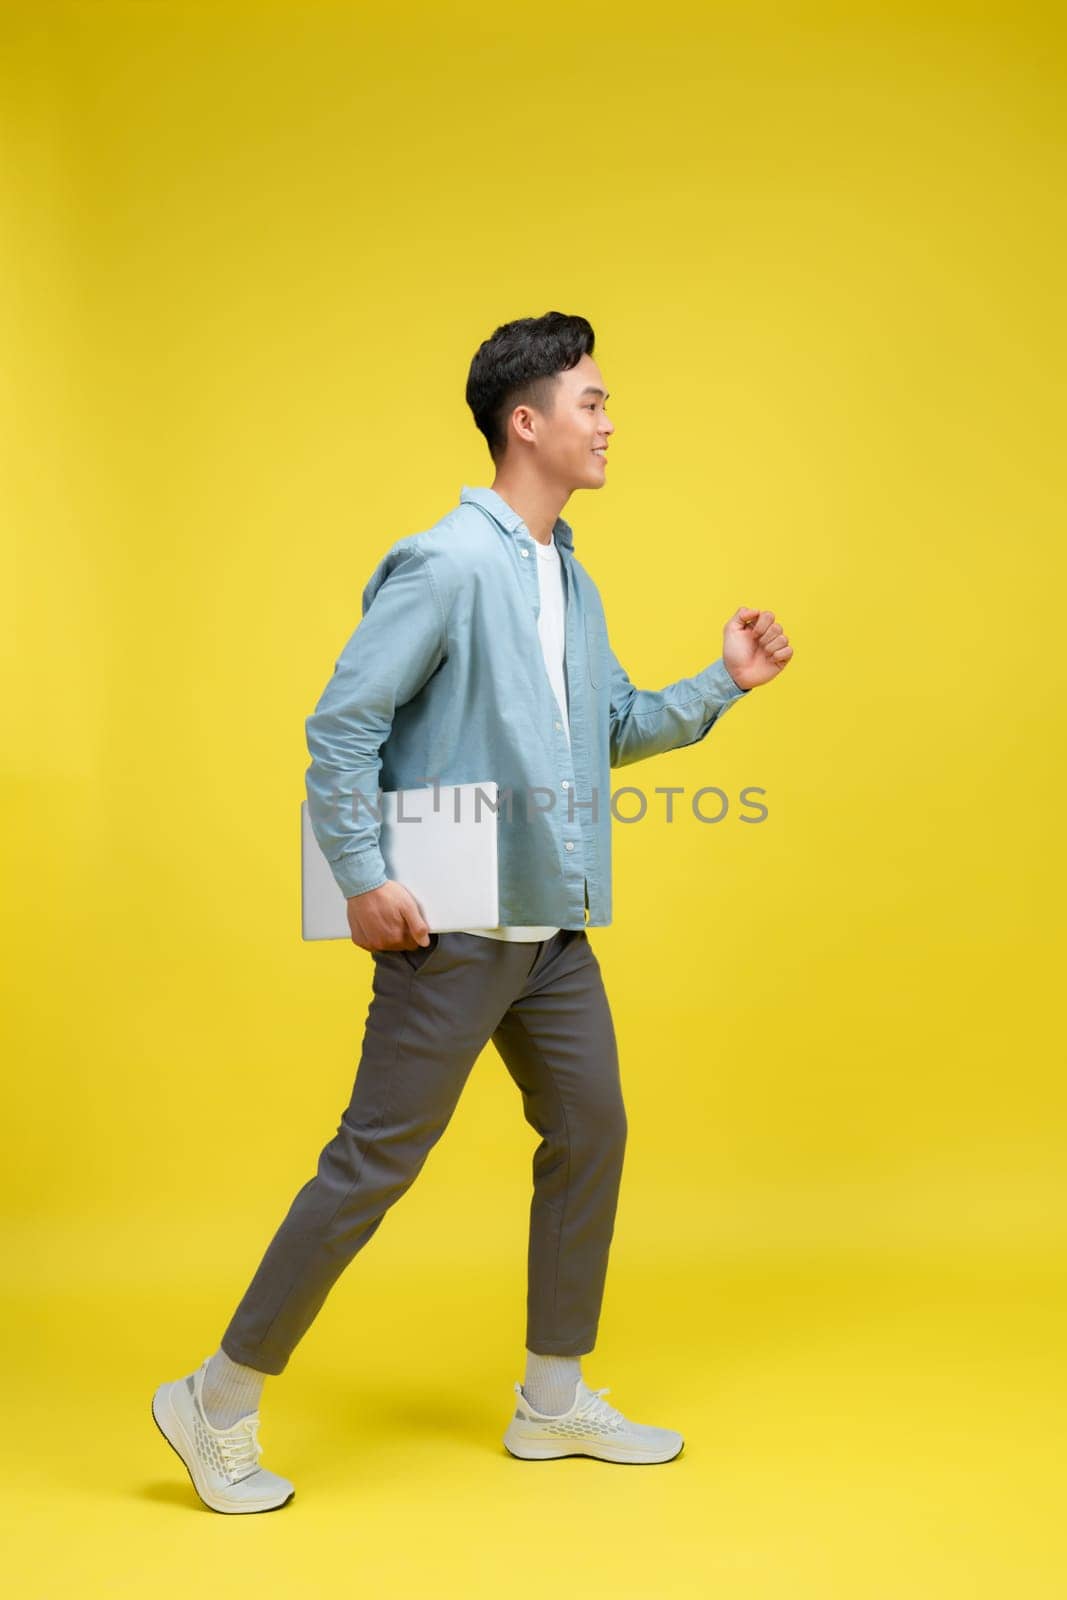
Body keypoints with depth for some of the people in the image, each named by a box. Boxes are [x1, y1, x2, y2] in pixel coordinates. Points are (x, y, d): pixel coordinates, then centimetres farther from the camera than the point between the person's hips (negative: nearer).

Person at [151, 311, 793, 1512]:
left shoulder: (570, 579, 14)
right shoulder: (447, 565, -13)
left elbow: (615, 729, 20)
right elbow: (340, 724, -16)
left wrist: (725, 682, 9)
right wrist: (362, 879, -19)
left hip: (554, 929, 9)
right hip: (451, 929, -9)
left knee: (590, 1137, 13)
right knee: (375, 1163, -3)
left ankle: (555, 1402, 30)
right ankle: (219, 1404, 15)